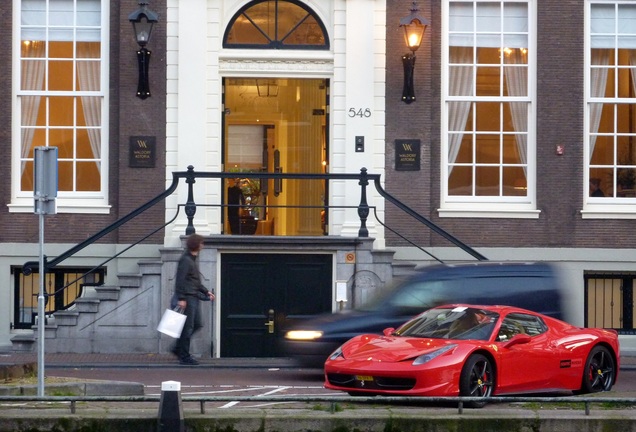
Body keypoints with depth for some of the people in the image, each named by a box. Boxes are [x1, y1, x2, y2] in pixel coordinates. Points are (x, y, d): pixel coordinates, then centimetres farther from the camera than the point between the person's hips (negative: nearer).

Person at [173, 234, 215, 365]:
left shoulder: (193, 260, 19)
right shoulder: (185, 260, -13)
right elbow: (180, 280, -19)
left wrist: (206, 292, 21)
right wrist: (181, 298, -24)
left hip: (194, 297, 10)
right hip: (187, 297, -10)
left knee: (197, 324, 12)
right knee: (188, 327, -6)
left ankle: (179, 349, 20)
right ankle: (184, 356, -1)